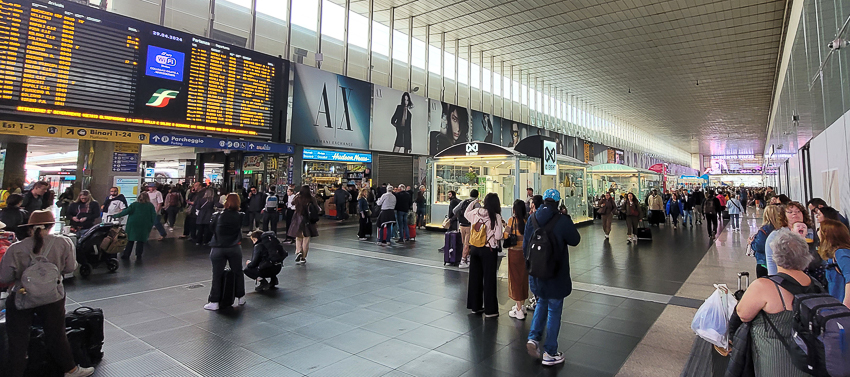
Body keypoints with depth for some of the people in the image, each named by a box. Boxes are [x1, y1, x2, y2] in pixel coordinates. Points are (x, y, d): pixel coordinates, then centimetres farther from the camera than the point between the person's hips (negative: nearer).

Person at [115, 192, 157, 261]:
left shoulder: (134, 204, 3)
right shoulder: (150, 206, 3)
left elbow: (126, 211, -5)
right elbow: (154, 217, 1)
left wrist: (116, 215, 2)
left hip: (133, 225, 1)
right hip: (144, 226, -1)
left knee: (130, 240, 11)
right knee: (140, 241, 4)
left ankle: (126, 255, 15)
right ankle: (138, 257, 3)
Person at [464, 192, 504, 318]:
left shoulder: (476, 212, -1)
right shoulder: (496, 216, -15)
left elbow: (466, 214, 21)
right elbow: (498, 236, -17)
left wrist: (472, 203, 33)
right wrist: (503, 227, 1)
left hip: (474, 248, 5)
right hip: (488, 250, -5)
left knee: (475, 277, 15)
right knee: (489, 279, 4)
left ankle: (475, 306, 27)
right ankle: (490, 310, 12)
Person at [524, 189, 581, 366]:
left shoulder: (532, 219, -2)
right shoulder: (562, 220, -17)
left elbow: (525, 244, 5)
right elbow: (575, 240, -3)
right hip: (556, 274, -4)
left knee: (542, 303, 25)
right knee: (554, 311, 9)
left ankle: (533, 338, 11)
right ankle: (550, 353, 18)